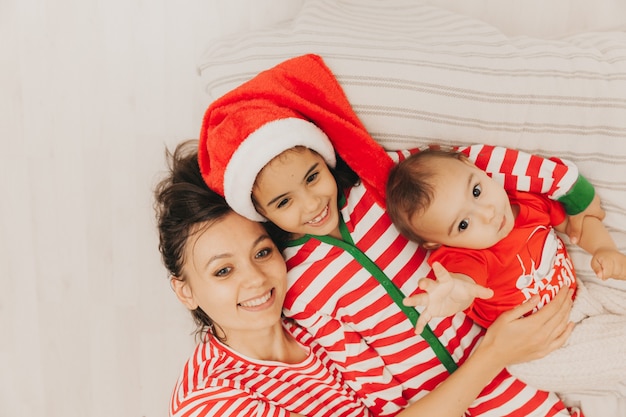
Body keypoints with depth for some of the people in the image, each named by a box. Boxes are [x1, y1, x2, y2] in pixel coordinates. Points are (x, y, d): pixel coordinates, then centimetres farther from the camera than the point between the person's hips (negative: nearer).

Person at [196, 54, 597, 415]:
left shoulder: (374, 179, -9)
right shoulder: (295, 288, -12)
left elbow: (470, 162, -8)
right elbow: (368, 376, -7)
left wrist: (572, 187, -8)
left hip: (485, 355, 2)